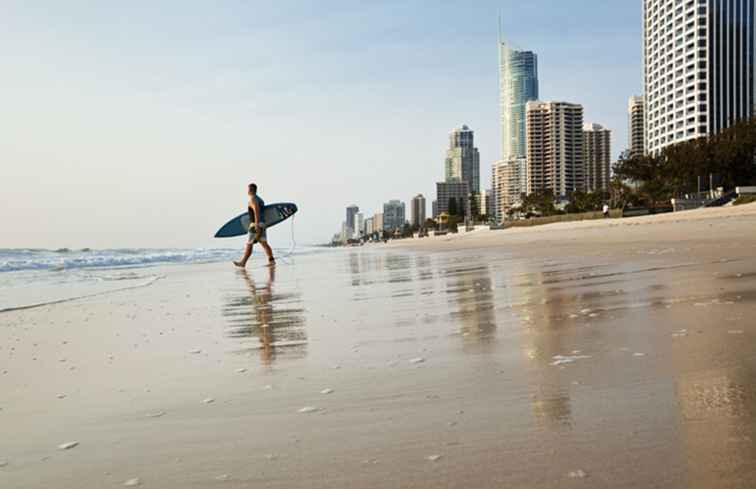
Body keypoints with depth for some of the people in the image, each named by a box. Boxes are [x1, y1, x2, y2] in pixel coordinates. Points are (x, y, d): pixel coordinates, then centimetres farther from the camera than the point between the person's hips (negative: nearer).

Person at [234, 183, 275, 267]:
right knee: (264, 243, 4)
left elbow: (256, 212, -21)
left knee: (249, 244, -2)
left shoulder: (252, 199, -10)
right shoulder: (260, 199, 20)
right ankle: (271, 260, -5)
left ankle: (242, 263, 4)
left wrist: (256, 225, -26)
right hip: (262, 224, 9)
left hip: (256, 225, -9)